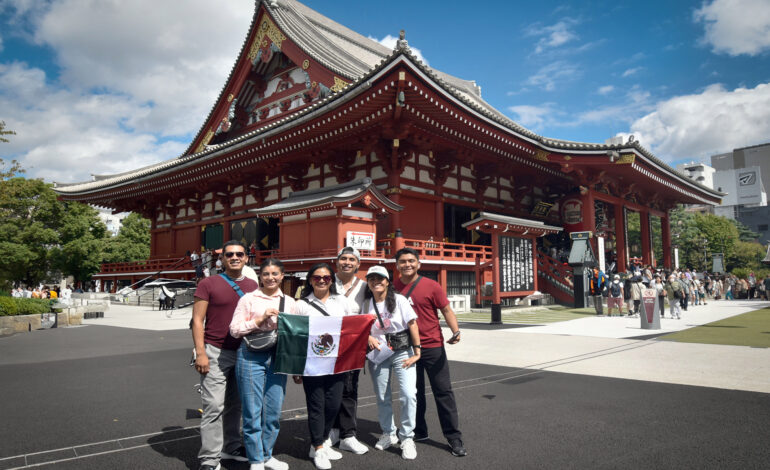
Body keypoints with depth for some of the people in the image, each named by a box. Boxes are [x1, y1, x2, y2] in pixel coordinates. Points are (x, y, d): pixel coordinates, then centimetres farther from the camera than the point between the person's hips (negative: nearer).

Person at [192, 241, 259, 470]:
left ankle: (231, 447, 27)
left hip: (244, 353, 4)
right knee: (214, 406, -5)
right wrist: (200, 353, -11)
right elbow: (197, 320, -4)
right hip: (216, 352, -4)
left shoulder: (253, 286, 10)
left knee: (235, 405, 12)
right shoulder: (208, 284, -2)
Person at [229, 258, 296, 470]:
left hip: (277, 358, 4)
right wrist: (260, 320, -13)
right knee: (252, 412, 2)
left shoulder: (289, 302, 11)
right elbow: (234, 329, -4)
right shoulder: (249, 299, 0)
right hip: (251, 357, -3)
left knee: (274, 410, 10)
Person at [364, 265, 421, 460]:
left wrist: (417, 352, -11)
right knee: (382, 397, 12)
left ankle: (407, 438, 2)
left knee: (408, 394, -14)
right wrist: (369, 338, -12)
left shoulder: (399, 300, -7)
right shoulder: (367, 304, 3)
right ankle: (388, 433, 33)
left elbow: (412, 325, -7)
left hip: (402, 352, -3)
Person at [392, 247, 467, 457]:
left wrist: (455, 331, -22)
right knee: (414, 392, 15)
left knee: (443, 391, 1)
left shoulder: (431, 286, -7)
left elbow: (447, 310, -6)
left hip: (433, 347, -3)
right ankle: (418, 431, 31)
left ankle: (454, 438, 9)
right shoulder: (393, 287, 2)